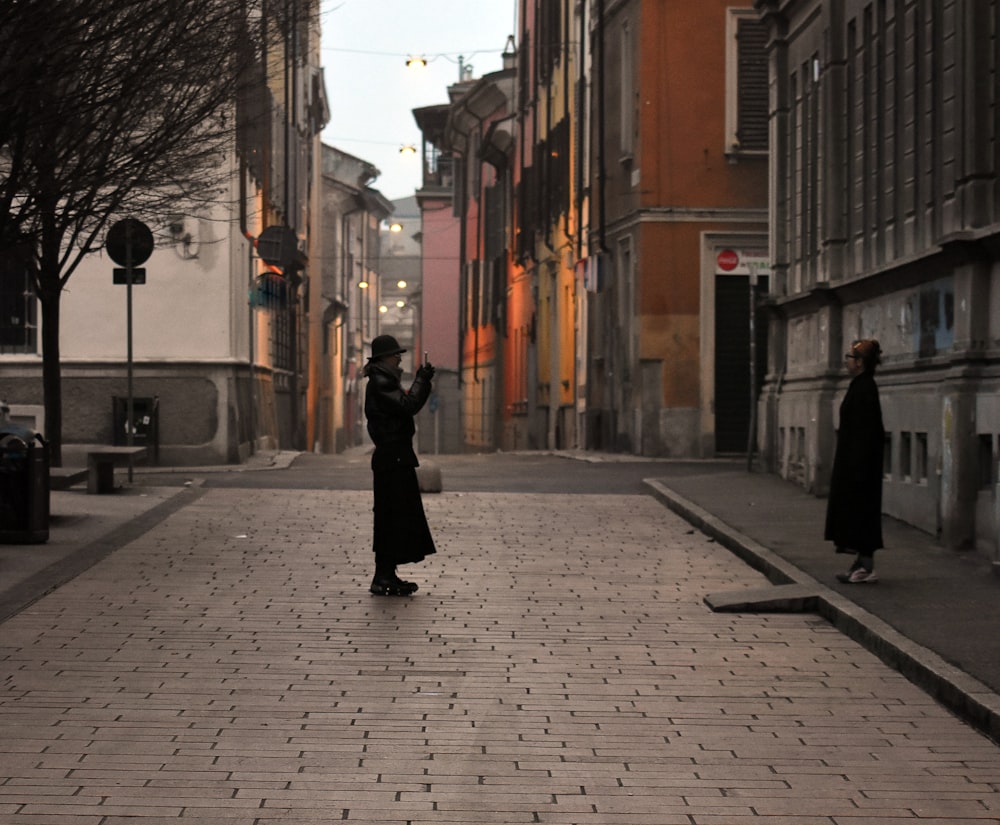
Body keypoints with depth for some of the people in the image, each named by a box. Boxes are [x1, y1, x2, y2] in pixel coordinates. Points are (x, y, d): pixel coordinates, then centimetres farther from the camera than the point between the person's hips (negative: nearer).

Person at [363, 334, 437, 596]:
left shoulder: (384, 381, 18)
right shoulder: (380, 383, -14)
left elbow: (407, 406, 18)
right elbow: (408, 406, -24)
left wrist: (422, 381, 9)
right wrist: (422, 380, -13)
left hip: (396, 458, 11)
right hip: (393, 459, -11)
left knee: (397, 517, 12)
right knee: (393, 517, -8)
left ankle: (386, 575, 17)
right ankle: (383, 578, -5)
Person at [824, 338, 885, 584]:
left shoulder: (864, 389, -18)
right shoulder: (861, 386, 12)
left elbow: (865, 432, -21)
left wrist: (857, 468, -22)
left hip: (859, 461, -10)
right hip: (855, 462, 10)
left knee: (859, 510, -4)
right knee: (857, 511, 12)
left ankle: (866, 568, 0)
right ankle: (862, 563, 17)